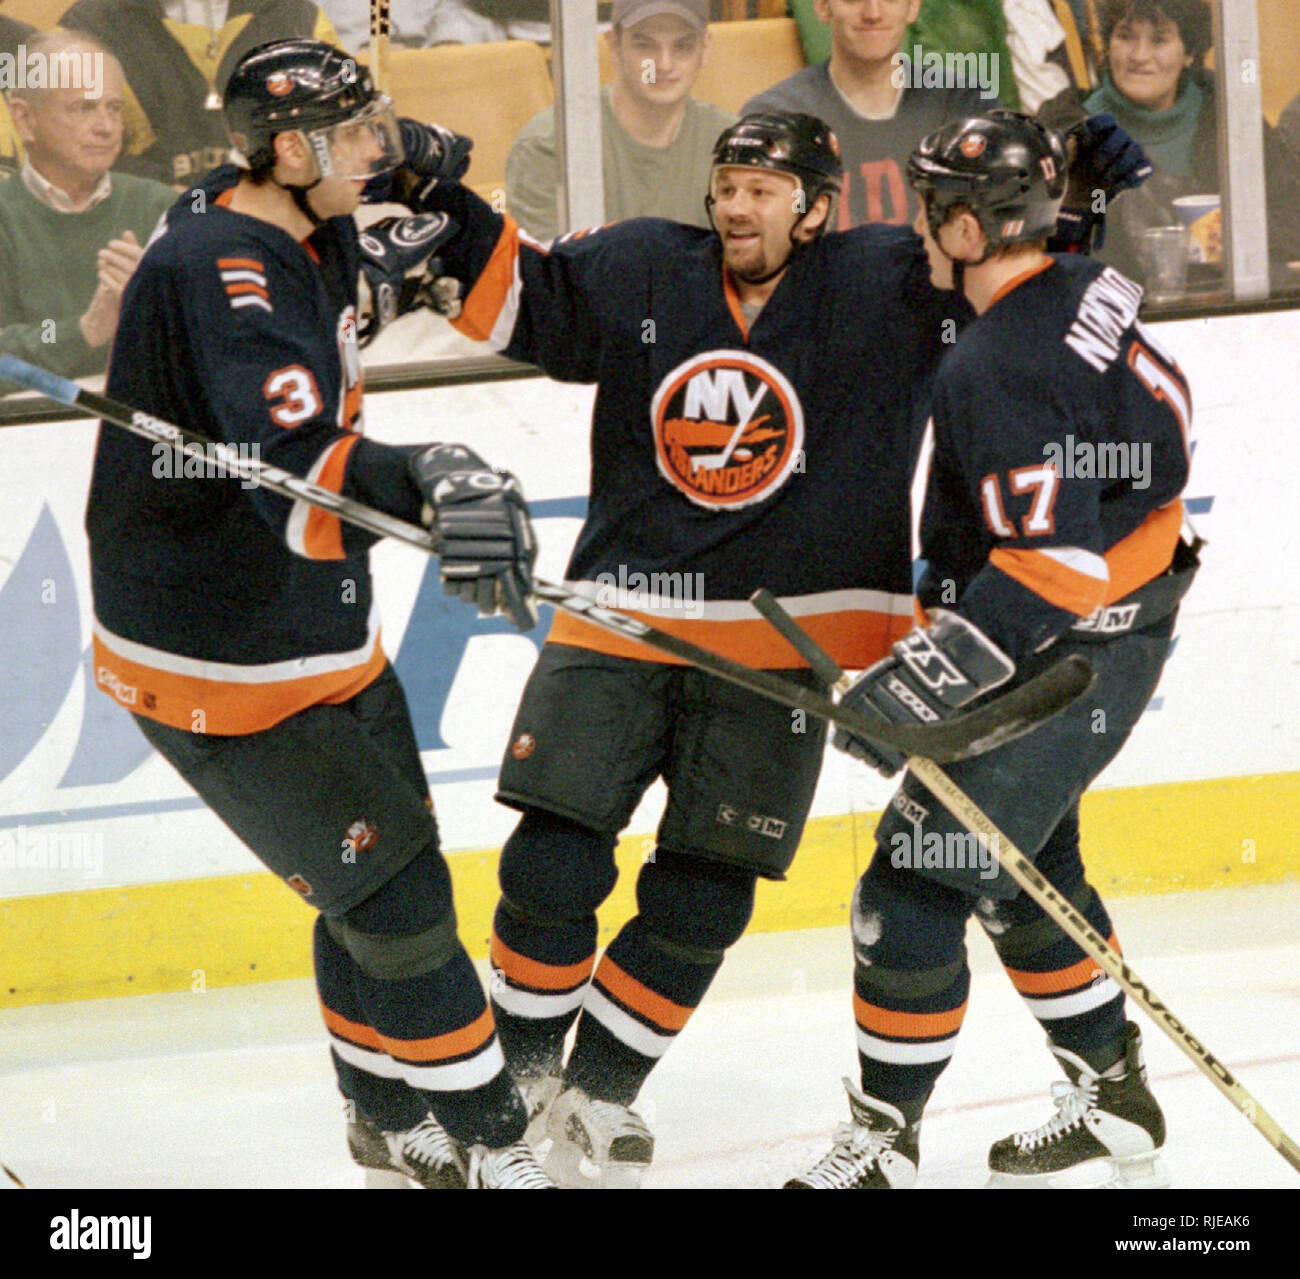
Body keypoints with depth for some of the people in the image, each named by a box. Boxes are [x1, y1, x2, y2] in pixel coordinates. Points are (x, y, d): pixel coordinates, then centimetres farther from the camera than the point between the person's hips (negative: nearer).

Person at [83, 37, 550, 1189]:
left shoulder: (300, 239, 3)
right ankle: (483, 1139, 5)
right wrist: (428, 485, -58)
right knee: (393, 895, -7)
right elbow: (294, 473, -44)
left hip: (322, 638, 10)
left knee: (386, 872, 20)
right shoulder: (217, 274, -27)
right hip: (219, 671, -10)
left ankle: (393, 1116, 36)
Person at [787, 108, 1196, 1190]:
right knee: (1026, 870, 23)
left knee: (917, 887, -6)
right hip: (1127, 623, 10)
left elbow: (1048, 563, -31)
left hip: (1067, 657, -10)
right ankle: (1113, 1100, 33)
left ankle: (883, 1147, -1)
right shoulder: (1091, 290, 2)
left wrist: (931, 677, -31)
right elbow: (1162, 417, 19)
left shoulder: (995, 370, -26)